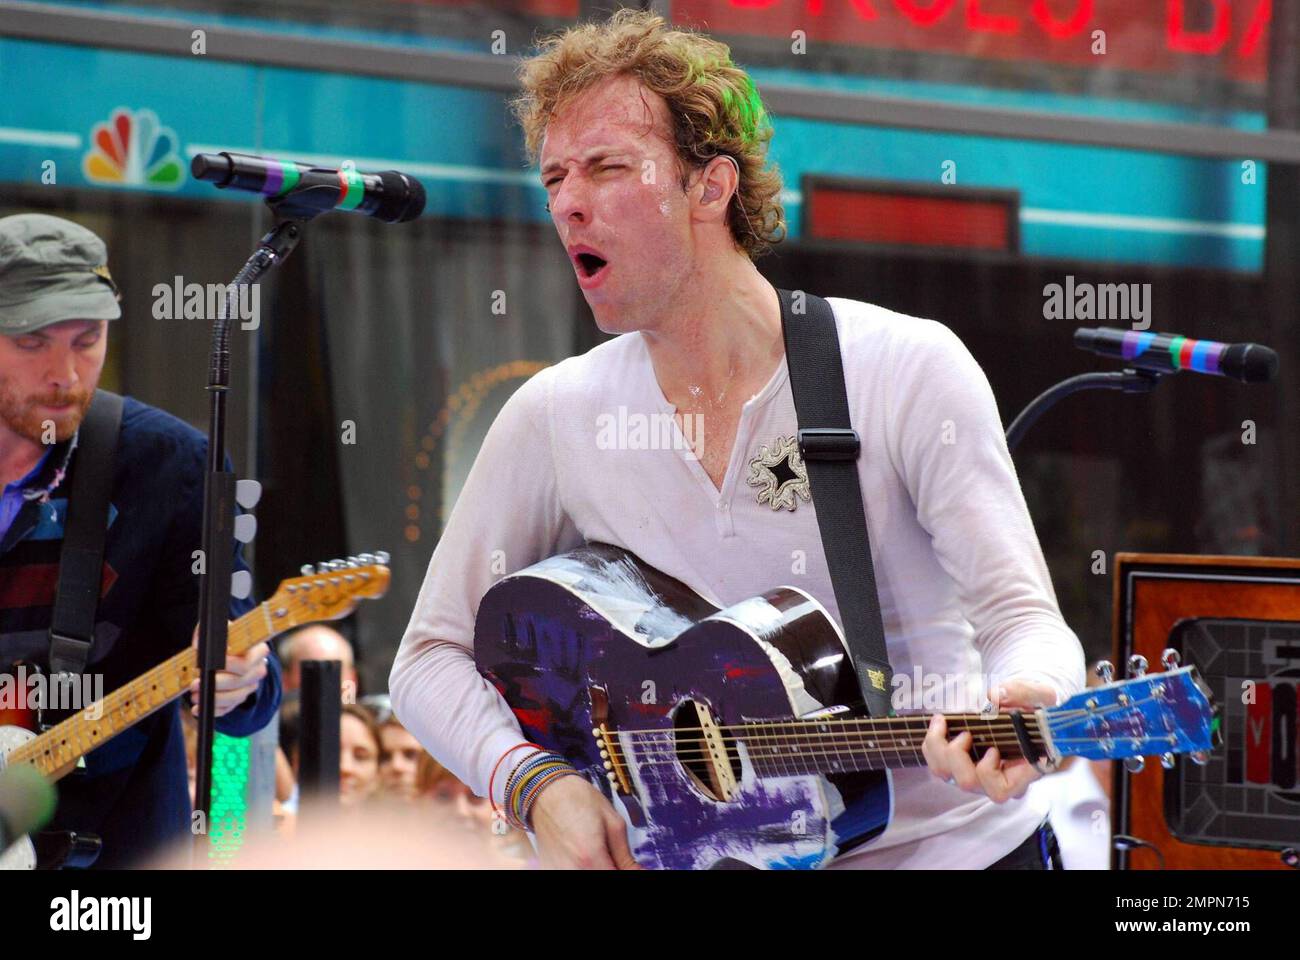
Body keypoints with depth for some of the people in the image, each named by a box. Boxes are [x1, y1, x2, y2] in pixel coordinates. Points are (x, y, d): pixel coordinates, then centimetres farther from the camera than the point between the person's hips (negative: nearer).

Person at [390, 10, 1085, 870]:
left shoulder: (909, 370, -8)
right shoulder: (555, 418, 1)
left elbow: (1022, 614, -12)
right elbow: (430, 657, 7)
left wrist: (1018, 704, -35)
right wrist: (539, 784, -10)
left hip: (951, 839, -1)